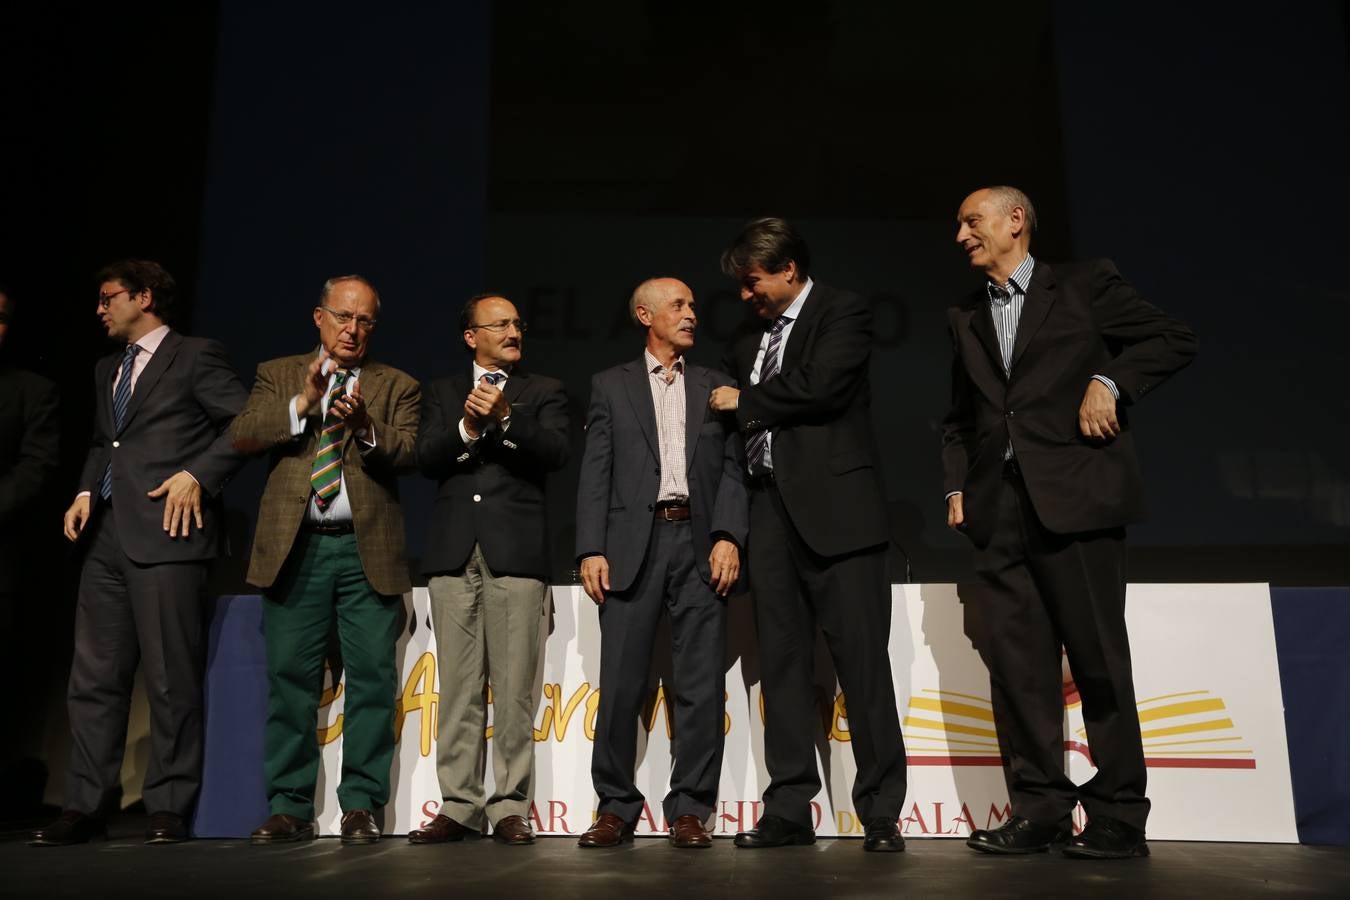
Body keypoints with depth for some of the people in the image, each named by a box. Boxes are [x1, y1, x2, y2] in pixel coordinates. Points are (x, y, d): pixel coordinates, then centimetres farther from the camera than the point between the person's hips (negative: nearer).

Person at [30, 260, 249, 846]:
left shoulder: (195, 357, 0)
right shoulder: (107, 370, 24)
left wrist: (198, 474, -14)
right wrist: (86, 491, 11)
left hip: (166, 533, -8)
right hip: (107, 538, 8)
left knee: (170, 681, -3)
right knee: (93, 677, 8)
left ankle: (168, 809, 6)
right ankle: (84, 807, 16)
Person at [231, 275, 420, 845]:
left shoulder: (397, 387, 11)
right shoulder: (278, 375, 14)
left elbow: (409, 454, -4)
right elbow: (242, 435, -1)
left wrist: (366, 425, -22)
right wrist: (302, 404, -13)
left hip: (367, 549, -1)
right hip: (294, 548, 1)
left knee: (372, 679, -1)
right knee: (289, 679, 4)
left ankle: (361, 807, 8)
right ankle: (289, 808, 14)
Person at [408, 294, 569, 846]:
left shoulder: (543, 391, 13)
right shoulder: (444, 392, 18)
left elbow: (554, 453, -4)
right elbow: (426, 458, 4)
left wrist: (504, 417, -15)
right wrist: (468, 425, -11)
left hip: (516, 551, -2)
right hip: (454, 552, 2)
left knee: (514, 687, -3)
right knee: (457, 687, 3)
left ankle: (511, 807, 4)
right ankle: (458, 806, 10)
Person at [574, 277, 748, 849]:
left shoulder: (716, 387, 16)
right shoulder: (611, 386, 12)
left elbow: (732, 469, 8)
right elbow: (595, 474, 5)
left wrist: (728, 537, -6)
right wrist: (591, 550, -6)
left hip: (700, 544, 1)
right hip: (633, 543, -1)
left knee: (701, 684, 0)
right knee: (620, 683, 0)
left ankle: (690, 809, 10)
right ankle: (616, 805, 13)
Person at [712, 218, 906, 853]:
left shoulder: (842, 312, 2)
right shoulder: (751, 338, 21)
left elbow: (822, 387, -14)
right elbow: (727, 413, 25)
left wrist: (744, 402, -2)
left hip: (834, 506, -6)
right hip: (770, 509, 6)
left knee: (861, 658, -5)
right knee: (782, 662, 5)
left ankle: (881, 812, 3)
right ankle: (789, 810, 11)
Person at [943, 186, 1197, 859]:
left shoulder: (1083, 284, 7)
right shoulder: (965, 318, 21)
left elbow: (1174, 341, 6)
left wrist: (1109, 382, -8)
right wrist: (957, 485, 11)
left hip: (1073, 494, -5)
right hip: (999, 506, 5)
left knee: (1097, 657, -1)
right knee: (1013, 656, 1)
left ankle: (1118, 818, 8)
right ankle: (1039, 809, 9)